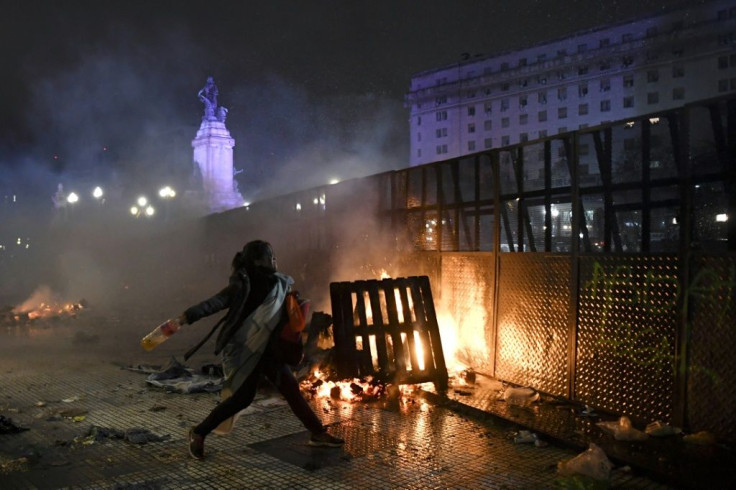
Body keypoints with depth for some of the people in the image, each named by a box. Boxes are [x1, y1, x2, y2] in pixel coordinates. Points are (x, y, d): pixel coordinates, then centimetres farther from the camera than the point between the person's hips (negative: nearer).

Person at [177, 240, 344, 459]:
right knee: (243, 396, -10)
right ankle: (199, 433, 7)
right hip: (246, 350, -7)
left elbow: (289, 281, 29)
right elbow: (215, 303, -26)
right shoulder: (242, 285, -16)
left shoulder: (276, 282, 4)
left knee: (291, 388, 7)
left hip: (268, 349, 7)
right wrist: (185, 317, -35)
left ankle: (317, 433, 16)